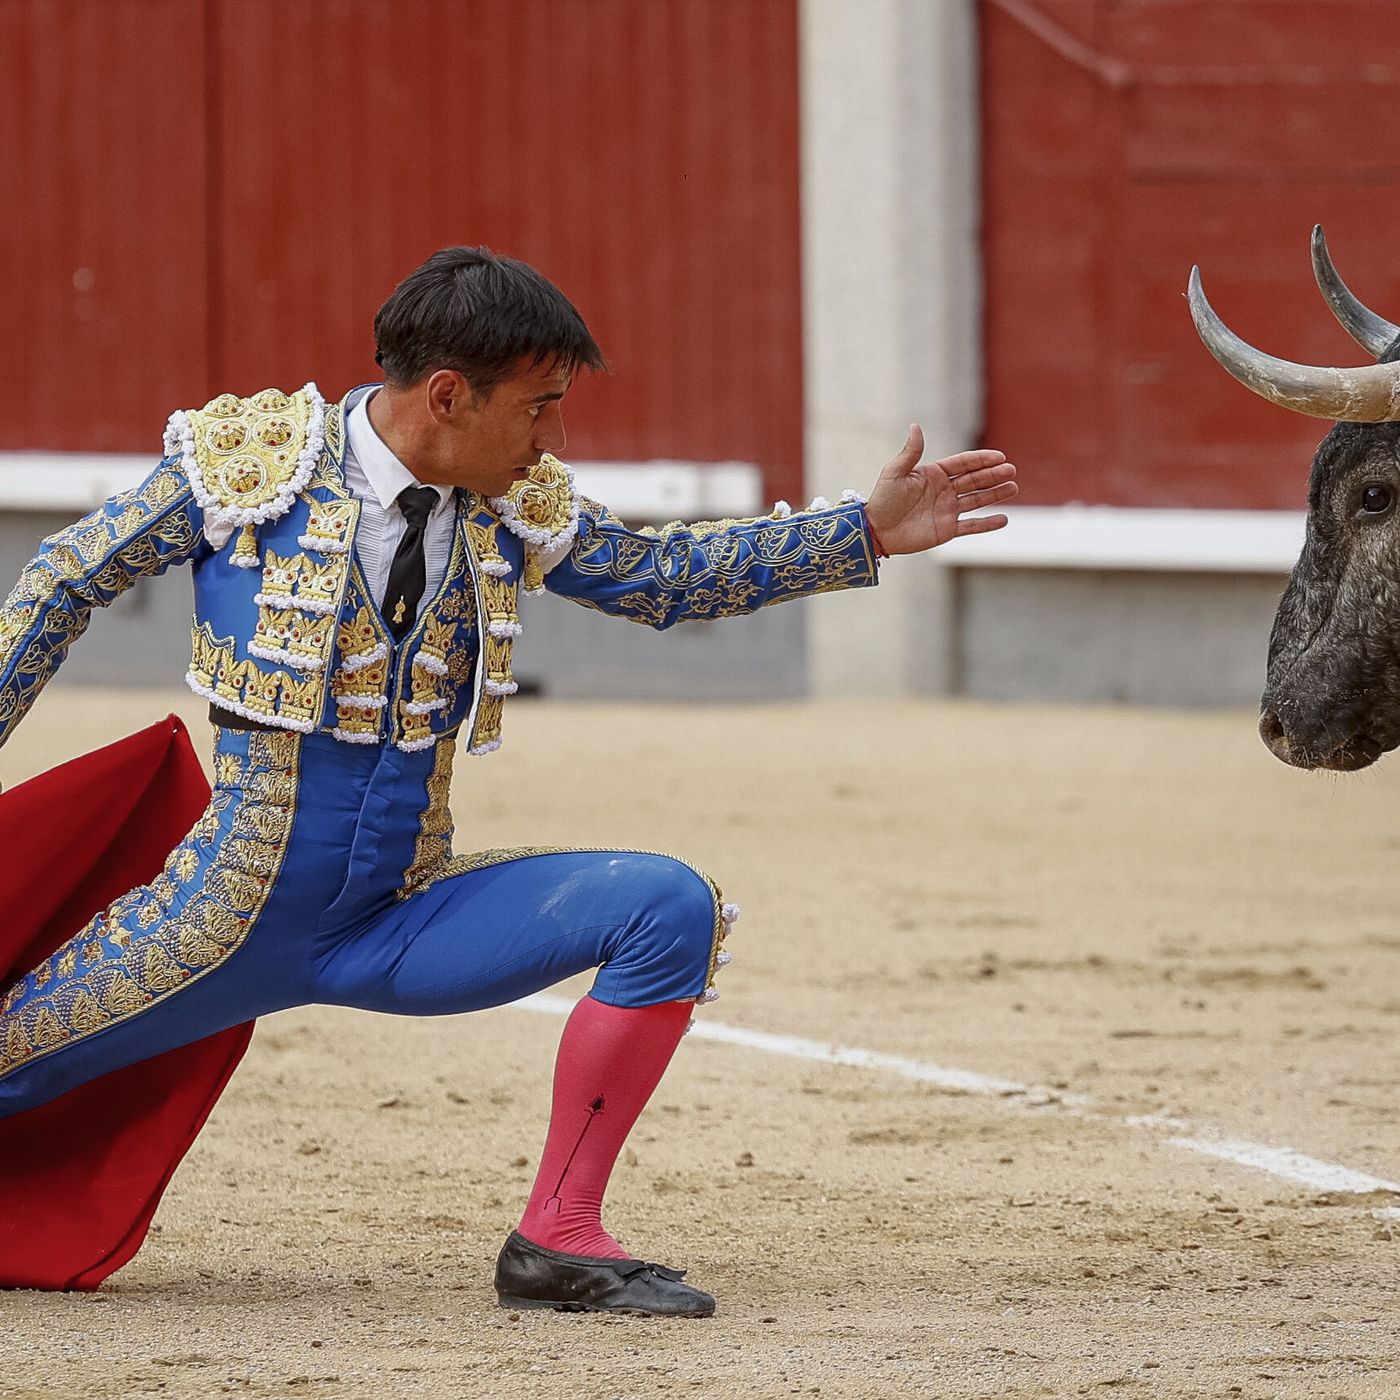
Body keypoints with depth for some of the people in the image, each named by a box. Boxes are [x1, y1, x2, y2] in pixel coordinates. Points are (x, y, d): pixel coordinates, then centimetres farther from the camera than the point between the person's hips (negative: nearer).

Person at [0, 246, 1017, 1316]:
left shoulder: (519, 507, 2)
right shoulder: (250, 460, -10)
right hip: (234, 921, -3)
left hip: (403, 923, 3)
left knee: (671, 905, -14)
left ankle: (560, 1239, -10)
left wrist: (866, 533, 11)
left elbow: (659, 578, 18)